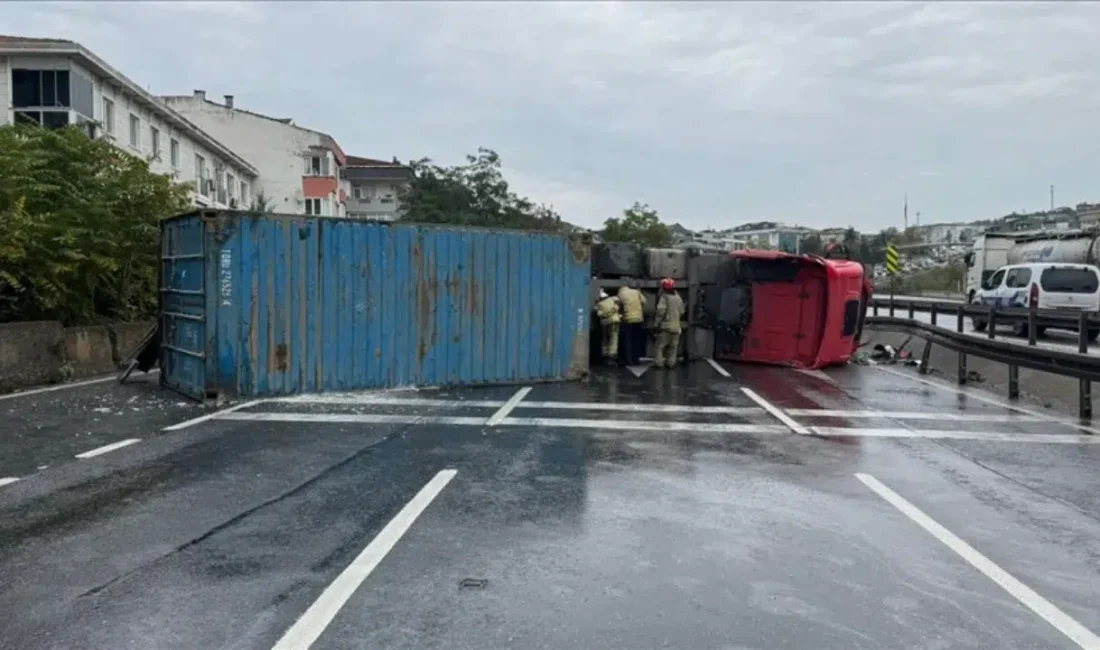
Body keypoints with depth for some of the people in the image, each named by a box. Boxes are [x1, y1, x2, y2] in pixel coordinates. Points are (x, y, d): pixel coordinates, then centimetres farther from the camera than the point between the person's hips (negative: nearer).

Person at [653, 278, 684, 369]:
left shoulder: (664, 297, -12)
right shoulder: (678, 298, 9)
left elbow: (661, 311, -19)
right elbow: (682, 312, 14)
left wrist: (656, 323, -14)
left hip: (665, 325, -6)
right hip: (676, 326, 6)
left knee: (660, 345, 1)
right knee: (673, 346, 12)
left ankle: (659, 362, -3)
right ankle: (671, 362, 11)